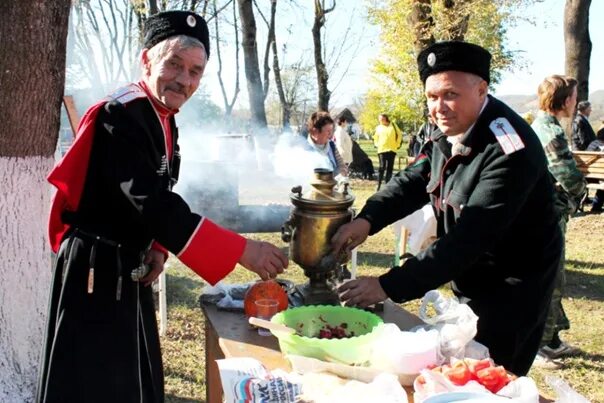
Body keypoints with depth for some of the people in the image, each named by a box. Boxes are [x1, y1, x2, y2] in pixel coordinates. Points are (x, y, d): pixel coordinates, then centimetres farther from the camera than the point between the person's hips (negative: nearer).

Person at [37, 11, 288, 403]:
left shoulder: (164, 120, 8)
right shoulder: (120, 116, -21)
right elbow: (150, 203, -30)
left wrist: (155, 248, -3)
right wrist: (243, 251, -31)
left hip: (128, 268, 9)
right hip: (96, 271, -9)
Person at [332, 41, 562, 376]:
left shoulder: (510, 149, -28)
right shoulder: (449, 131, -2)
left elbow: (469, 238, -33)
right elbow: (411, 181, -4)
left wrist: (388, 286, -35)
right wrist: (366, 219, -24)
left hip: (510, 291, -8)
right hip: (470, 281, 8)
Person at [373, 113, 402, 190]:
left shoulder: (393, 125, 7)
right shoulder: (378, 127, 9)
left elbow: (399, 135, 13)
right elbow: (375, 138, 22)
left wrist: (397, 144, 7)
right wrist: (377, 144, 8)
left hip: (391, 150, 1)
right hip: (382, 150, -1)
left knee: (389, 168, 3)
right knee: (382, 167, -10)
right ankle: (378, 184, -7)